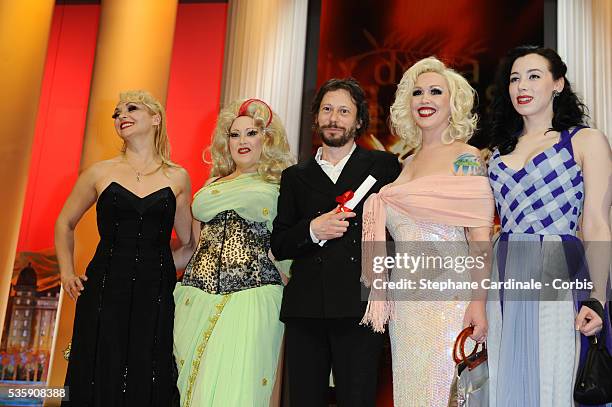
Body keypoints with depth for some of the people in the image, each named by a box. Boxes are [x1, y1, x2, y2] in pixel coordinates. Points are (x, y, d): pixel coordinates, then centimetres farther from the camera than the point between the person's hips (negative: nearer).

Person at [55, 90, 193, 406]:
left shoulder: (177, 178, 6)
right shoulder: (99, 173, 6)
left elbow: (188, 242, 14)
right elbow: (65, 223, 18)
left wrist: (159, 267, 2)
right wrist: (67, 273, 10)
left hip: (157, 296, 0)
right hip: (104, 292, 0)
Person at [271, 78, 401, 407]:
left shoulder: (384, 166, 9)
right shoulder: (295, 176, 16)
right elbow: (278, 245, 12)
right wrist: (312, 230, -8)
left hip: (360, 307, -2)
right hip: (304, 309, 3)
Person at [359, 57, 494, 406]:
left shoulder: (466, 158, -4)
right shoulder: (406, 164, 15)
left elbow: (480, 239, -10)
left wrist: (478, 303, -18)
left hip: (447, 296, -6)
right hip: (405, 298, 6)